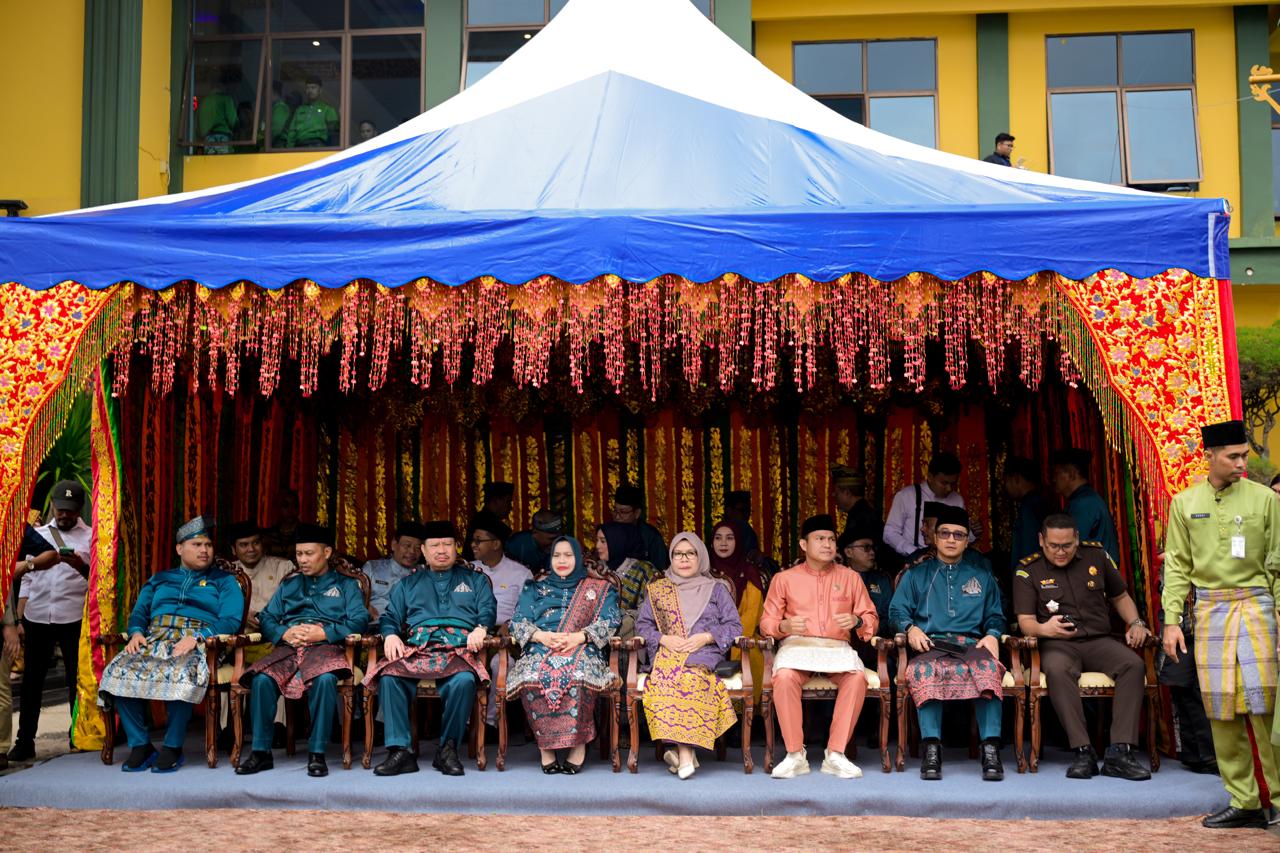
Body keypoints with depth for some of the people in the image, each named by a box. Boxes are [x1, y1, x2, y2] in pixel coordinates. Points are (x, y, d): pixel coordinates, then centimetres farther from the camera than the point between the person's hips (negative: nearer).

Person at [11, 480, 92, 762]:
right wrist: (19, 620, 9)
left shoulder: (90, 537, 4)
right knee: (31, 681, 6)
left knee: (77, 681, 3)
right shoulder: (38, 535, 14)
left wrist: (82, 567, -21)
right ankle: (25, 742, 13)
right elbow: (27, 579, 15)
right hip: (37, 619, 3)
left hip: (74, 620, -3)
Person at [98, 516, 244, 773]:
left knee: (180, 675, -38)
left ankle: (172, 748, -25)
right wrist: (136, 633, -4)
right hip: (154, 638, 4)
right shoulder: (159, 579, 30)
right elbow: (139, 613, 20)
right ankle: (139, 745, -19)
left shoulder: (223, 581, 18)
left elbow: (231, 620, 2)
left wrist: (196, 638, -15)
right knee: (119, 671, -27)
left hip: (197, 641, -3)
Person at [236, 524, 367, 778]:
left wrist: (324, 633, -10)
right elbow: (267, 618, 18)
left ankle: (317, 754, -29)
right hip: (287, 648, 3)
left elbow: (359, 620, 4)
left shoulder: (346, 584, 19)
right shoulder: (289, 585, 29)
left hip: (326, 647, -3)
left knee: (325, 679, -38)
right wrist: (284, 633, -4)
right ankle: (261, 751, -20)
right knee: (261, 679, -30)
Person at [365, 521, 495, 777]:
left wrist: (480, 628, -12)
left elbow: (488, 611, 11)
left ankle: (448, 749, -21)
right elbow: (390, 616, 21)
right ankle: (400, 751, -28)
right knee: (389, 677, -32)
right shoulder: (409, 584, 30)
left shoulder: (475, 580, 25)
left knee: (463, 681, -37)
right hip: (415, 650, 2)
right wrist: (390, 634, -2)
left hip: (459, 650, -2)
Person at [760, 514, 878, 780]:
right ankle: (795, 755, -23)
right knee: (784, 677, -35)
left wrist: (856, 621, -8)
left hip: (837, 647, 1)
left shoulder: (850, 577, 16)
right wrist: (784, 625, -13)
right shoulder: (784, 579, 13)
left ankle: (835, 754, -23)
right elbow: (766, 622, 10)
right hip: (797, 645, -1)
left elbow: (871, 618, 15)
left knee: (857, 678, -33)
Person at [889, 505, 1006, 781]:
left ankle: (990, 748, -41)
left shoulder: (982, 576, 28)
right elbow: (897, 610, 14)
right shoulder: (916, 575, 25)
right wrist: (910, 628, -7)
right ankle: (931, 748, -43)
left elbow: (995, 616, 21)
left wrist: (992, 635, -1)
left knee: (988, 667, -37)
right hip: (930, 644, -1)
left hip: (971, 644, 1)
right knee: (925, 670, -39)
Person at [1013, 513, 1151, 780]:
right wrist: (1044, 628, -27)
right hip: (1058, 645, -3)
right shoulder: (1028, 571, 3)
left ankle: (1120, 752, -32)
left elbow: (1120, 597, 24)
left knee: (1133, 664, -28)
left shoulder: (1097, 556, 11)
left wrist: (1135, 623, 5)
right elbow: (1025, 622, -4)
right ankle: (1083, 752, -36)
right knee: (1057, 670, -38)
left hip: (1099, 640, 3)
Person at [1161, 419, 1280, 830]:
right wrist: (1171, 620, 2)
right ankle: (1243, 802, 13)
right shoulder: (1185, 503, 7)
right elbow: (1177, 566, 8)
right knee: (1221, 709, 4)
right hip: (1209, 610, 2)